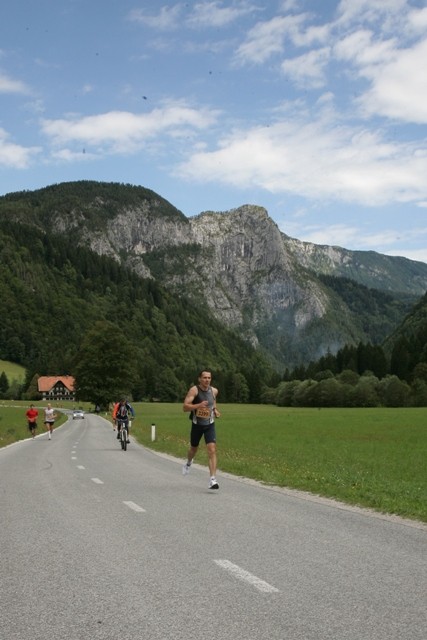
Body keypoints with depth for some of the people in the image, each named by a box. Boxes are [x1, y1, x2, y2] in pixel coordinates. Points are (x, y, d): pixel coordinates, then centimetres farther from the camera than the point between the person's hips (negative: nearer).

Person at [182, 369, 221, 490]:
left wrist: (215, 410, 4)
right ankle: (188, 464, 54)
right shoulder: (194, 390, -16)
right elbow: (185, 407, -23)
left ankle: (213, 480, -17)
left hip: (210, 425, 1)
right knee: (194, 448, 19)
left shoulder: (214, 391, -2)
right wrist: (199, 405, -38)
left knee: (212, 450, -15)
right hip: (197, 424, -1)